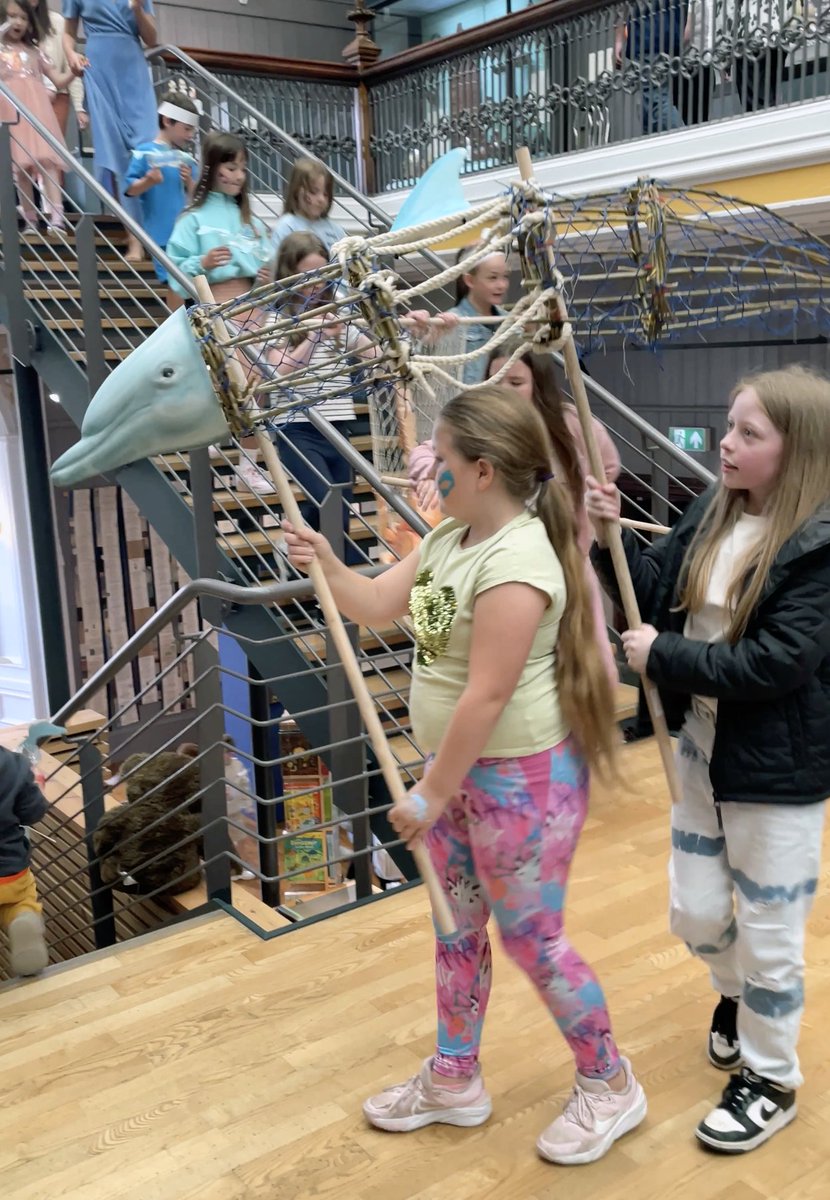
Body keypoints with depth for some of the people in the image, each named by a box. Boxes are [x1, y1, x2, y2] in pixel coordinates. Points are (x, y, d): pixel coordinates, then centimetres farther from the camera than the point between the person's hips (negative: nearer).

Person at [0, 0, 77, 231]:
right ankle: (30, 220, 1)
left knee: (46, 159, -14)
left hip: (36, 108, 1)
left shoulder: (34, 52, 21)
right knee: (20, 165, -2)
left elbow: (58, 80, 18)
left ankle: (56, 216, -25)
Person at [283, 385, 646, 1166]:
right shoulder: (449, 537, 4)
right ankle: (454, 1080, 38)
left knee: (530, 939, 5)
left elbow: (486, 696, -26)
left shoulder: (516, 562, -26)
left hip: (521, 778, -9)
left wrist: (432, 795, -20)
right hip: (459, 768, 9)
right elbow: (377, 605, 9)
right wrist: (326, 566, -10)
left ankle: (610, 1086, 29)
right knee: (459, 926, 19)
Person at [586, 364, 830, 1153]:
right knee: (696, 915, 19)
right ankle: (737, 997, 52)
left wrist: (661, 656, -21)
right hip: (702, 747, 7)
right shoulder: (711, 512, 0)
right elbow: (654, 591, 2)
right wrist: (610, 537, -14)